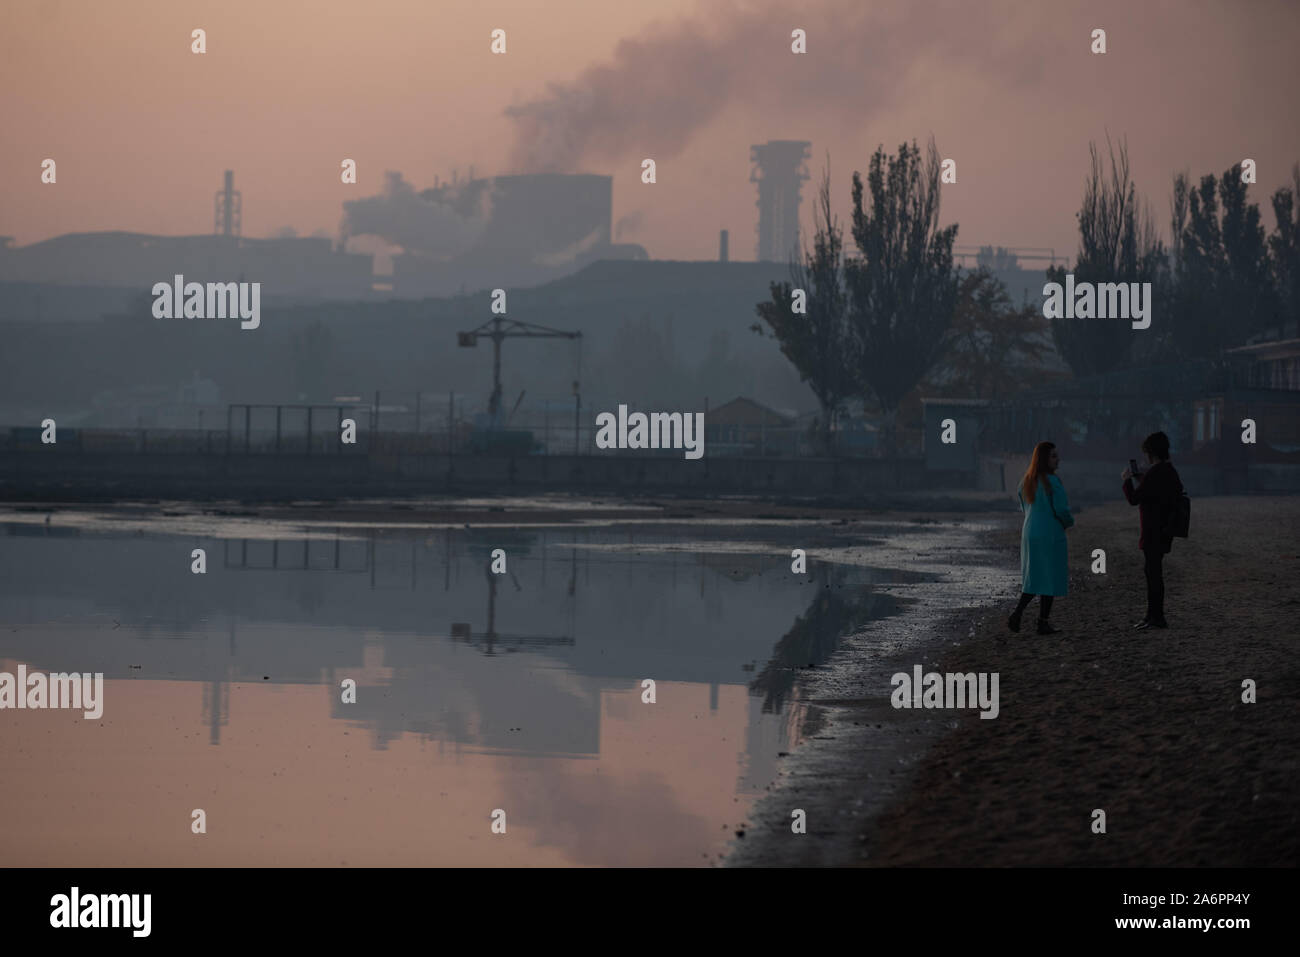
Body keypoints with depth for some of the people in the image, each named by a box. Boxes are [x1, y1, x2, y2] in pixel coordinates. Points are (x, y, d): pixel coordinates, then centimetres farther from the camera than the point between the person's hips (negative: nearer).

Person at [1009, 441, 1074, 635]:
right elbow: (1061, 510, -18)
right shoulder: (1052, 481, -16)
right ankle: (1043, 622, 4)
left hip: (1029, 533, 7)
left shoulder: (1027, 481, 7)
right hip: (1050, 535, -7)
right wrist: (1069, 521, 4)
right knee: (1050, 578, 2)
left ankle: (1017, 614, 1)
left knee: (1032, 578, 15)